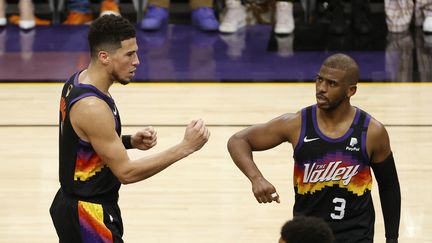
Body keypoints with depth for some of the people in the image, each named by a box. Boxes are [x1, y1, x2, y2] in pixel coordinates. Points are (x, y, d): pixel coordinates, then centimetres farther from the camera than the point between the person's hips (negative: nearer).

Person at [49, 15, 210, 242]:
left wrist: (130, 141, -1)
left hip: (73, 206, 10)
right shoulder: (92, 107, -28)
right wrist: (185, 147, -25)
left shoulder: (78, 82, 1)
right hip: (88, 216, -10)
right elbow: (126, 172, -24)